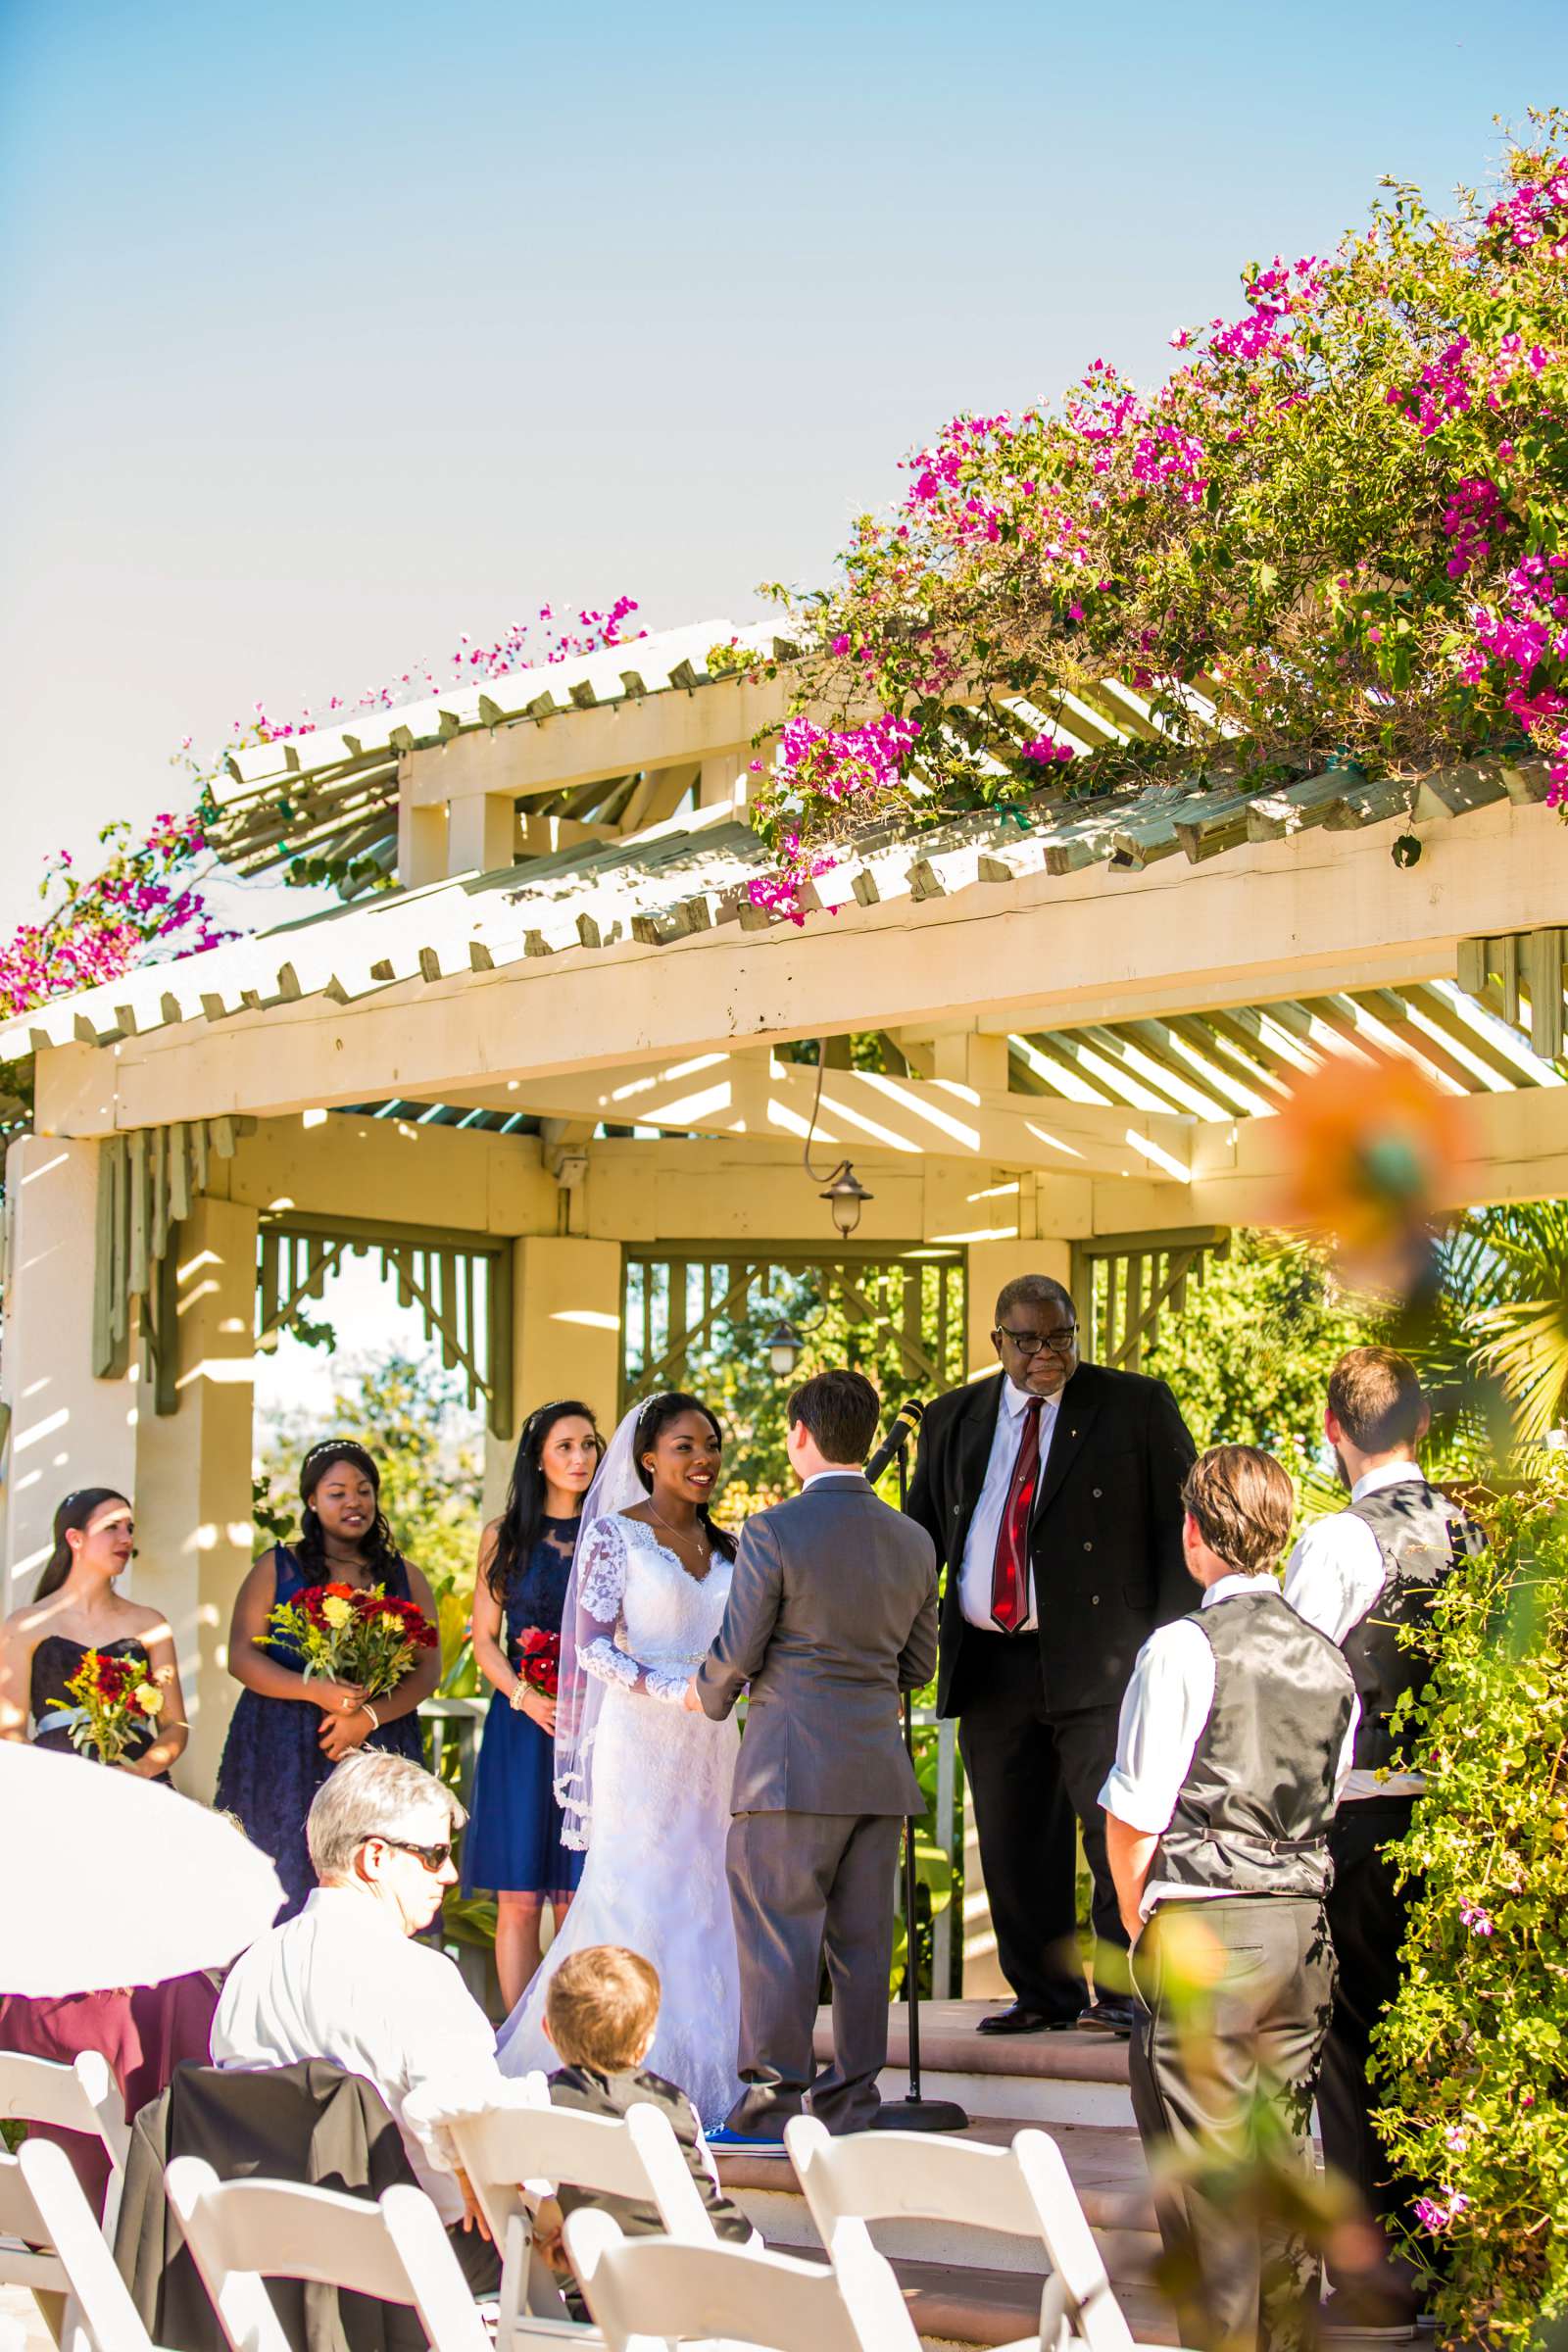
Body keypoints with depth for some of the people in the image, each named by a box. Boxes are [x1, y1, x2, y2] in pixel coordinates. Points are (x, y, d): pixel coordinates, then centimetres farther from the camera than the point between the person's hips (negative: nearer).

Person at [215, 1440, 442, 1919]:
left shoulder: (404, 1577, 13)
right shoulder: (277, 1569, 8)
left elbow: (428, 1668, 4)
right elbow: (241, 1656, -1)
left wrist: (370, 1716, -13)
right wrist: (315, 1691, -16)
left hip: (379, 1751, 1)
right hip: (284, 1754, -1)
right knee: (286, 1881, -7)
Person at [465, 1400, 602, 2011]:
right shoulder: (504, 1536, 8)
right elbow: (485, 1640, 6)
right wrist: (528, 1698, -10)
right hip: (521, 1725, 0)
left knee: (577, 1901, -2)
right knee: (518, 1900, -3)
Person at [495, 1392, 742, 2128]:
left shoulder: (725, 1547, 12)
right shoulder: (614, 1534, -5)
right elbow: (593, 1647, -9)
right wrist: (666, 1689, -20)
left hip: (710, 1743, 6)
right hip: (638, 1742, -6)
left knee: (704, 1896, 4)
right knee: (634, 1894, -6)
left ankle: (695, 2074, 10)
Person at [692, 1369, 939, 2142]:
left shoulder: (774, 1532, -11)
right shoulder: (913, 1542, 7)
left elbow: (736, 1652, -9)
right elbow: (918, 1666, 14)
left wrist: (707, 1695, 12)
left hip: (792, 1767, -5)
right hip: (881, 1769, 5)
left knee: (779, 1933, 0)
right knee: (863, 1939, 10)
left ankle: (775, 2099, 2)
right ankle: (852, 2100, 15)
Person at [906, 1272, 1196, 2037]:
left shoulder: (1137, 1406, 4)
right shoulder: (953, 1419, 14)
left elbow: (1181, 1523, 2)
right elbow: (920, 1536, 18)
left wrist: (1175, 1646, -7)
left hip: (1098, 1659, -4)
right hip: (989, 1663, 4)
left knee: (1117, 1826, -8)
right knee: (1014, 1843, 6)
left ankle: (1122, 1994, 0)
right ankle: (1041, 1995, 16)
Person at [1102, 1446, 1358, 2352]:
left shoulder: (1184, 1648, -11)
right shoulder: (1329, 1661, 7)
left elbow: (1133, 1817, -10)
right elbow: (1326, 1808, 13)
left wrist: (1137, 1921, 4)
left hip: (1202, 1934, -6)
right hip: (1303, 1925, 6)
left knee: (1207, 2171, -2)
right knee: (1284, 2150, 14)